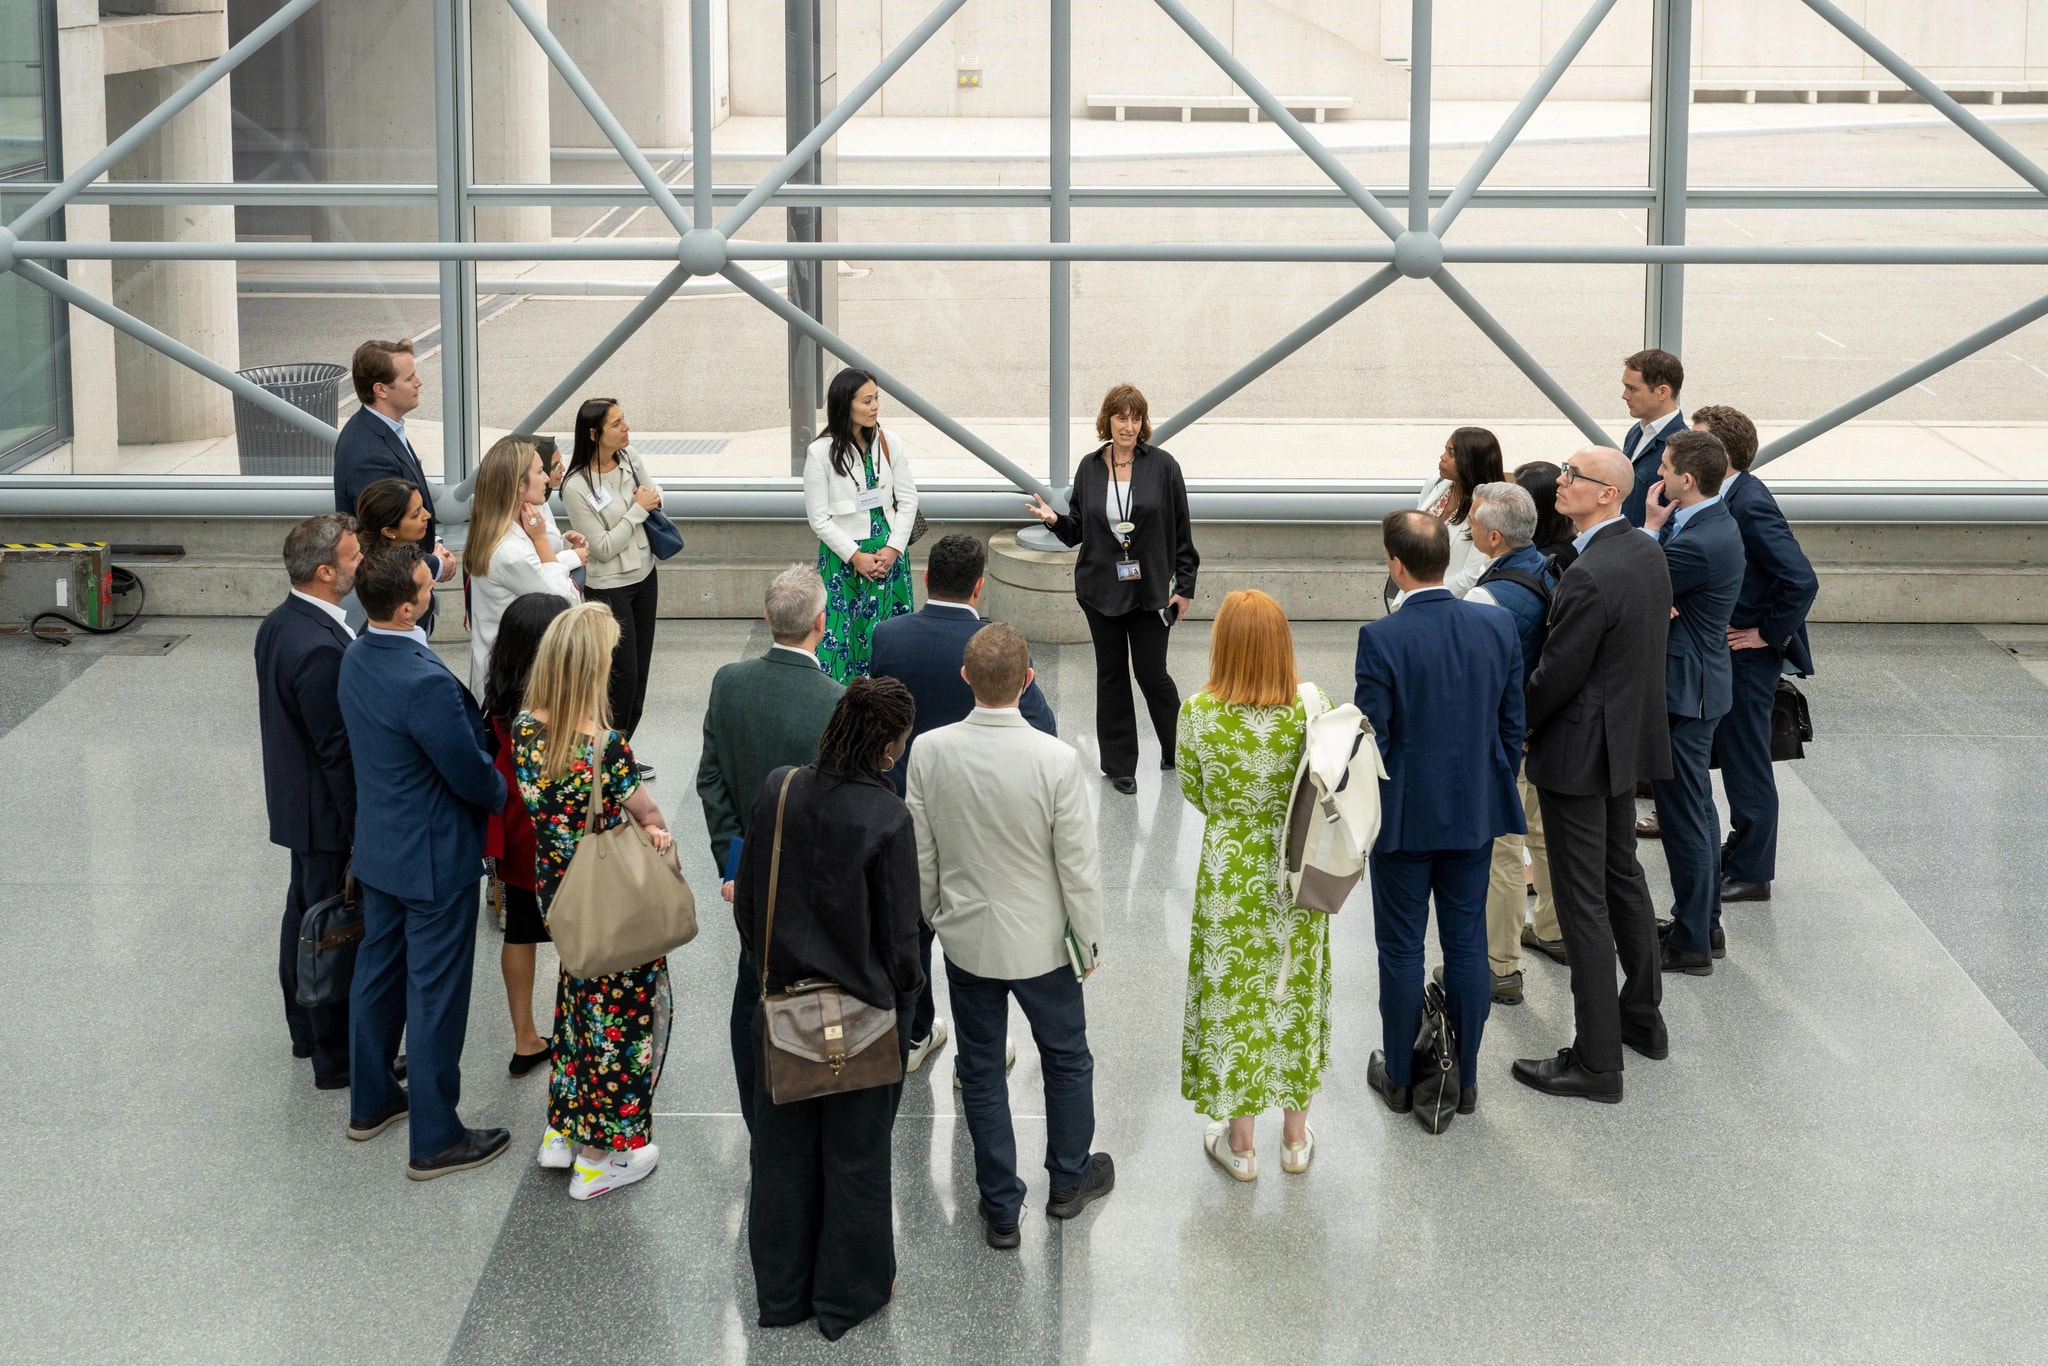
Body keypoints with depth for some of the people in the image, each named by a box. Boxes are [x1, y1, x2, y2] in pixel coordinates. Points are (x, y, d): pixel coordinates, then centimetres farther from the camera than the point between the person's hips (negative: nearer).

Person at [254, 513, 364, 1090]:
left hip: (294, 799, 10)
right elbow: (338, 750, -26)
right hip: (328, 813, -10)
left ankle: (306, 1030, 40)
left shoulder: (279, 623, 1)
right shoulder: (321, 648, -30)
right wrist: (362, 832, -19)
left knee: (305, 912, 23)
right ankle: (337, 1058, 14)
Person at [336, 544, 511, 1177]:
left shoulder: (357, 658, -3)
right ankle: (435, 1140, 14)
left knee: (378, 971, 23)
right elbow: (471, 775, -23)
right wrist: (500, 792, 0)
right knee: (436, 996, 3)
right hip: (434, 859, -9)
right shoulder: (425, 684, -31)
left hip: (378, 847, 9)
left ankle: (371, 1102, 39)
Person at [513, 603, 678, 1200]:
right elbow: (647, 812, -15)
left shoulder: (526, 729, -9)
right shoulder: (606, 746, -29)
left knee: (580, 996, 26)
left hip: (554, 885, 6)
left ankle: (562, 1131, 38)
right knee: (620, 1014, 12)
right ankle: (601, 1155, 23)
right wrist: (656, 828, 8)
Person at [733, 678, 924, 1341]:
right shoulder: (886, 817, -22)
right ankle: (848, 1293, 27)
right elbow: (899, 932, -15)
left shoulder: (777, 791, -9)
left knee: (783, 1147, 18)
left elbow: (747, 900, 1)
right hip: (862, 1013, -4)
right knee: (855, 1153, 14)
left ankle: (781, 1289, 30)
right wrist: (904, 995, 4)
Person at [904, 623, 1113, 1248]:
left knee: (981, 1071, 15)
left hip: (966, 938, 2)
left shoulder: (929, 752, -17)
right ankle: (1069, 1179, 40)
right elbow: (1078, 865, -16)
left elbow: (920, 852, -4)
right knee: (1066, 1058, 22)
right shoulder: (1056, 761, -25)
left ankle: (1000, 1208, 24)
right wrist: (1090, 940, -1)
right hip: (1039, 940, -2)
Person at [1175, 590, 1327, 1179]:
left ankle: (1240, 1142, 26)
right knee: (1295, 996, 19)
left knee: (1232, 998, 14)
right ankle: (1296, 1135, 32)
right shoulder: (1312, 708, -16)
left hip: (1229, 876, -1)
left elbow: (1194, 794, -3)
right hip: (1296, 879, 2)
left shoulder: (1199, 712, -18)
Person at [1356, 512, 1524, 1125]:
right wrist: (1493, 792, 15)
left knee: (1401, 948, 10)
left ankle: (1400, 1076, 22)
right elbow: (1512, 723, 2)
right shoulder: (1498, 625, -6)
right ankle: (1465, 1077, 23)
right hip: (1476, 812, 4)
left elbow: (1371, 738, -15)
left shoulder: (1381, 638, -20)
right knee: (1466, 944, 13)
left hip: (1403, 817, -4)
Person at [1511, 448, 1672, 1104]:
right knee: (1623, 875, 24)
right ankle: (1643, 1017, 38)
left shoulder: (1589, 578, -27)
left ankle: (1596, 1062, 5)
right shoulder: (1647, 551, 3)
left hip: (1578, 752, -10)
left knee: (1584, 904, -2)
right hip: (1630, 737, 10)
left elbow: (1555, 676, -22)